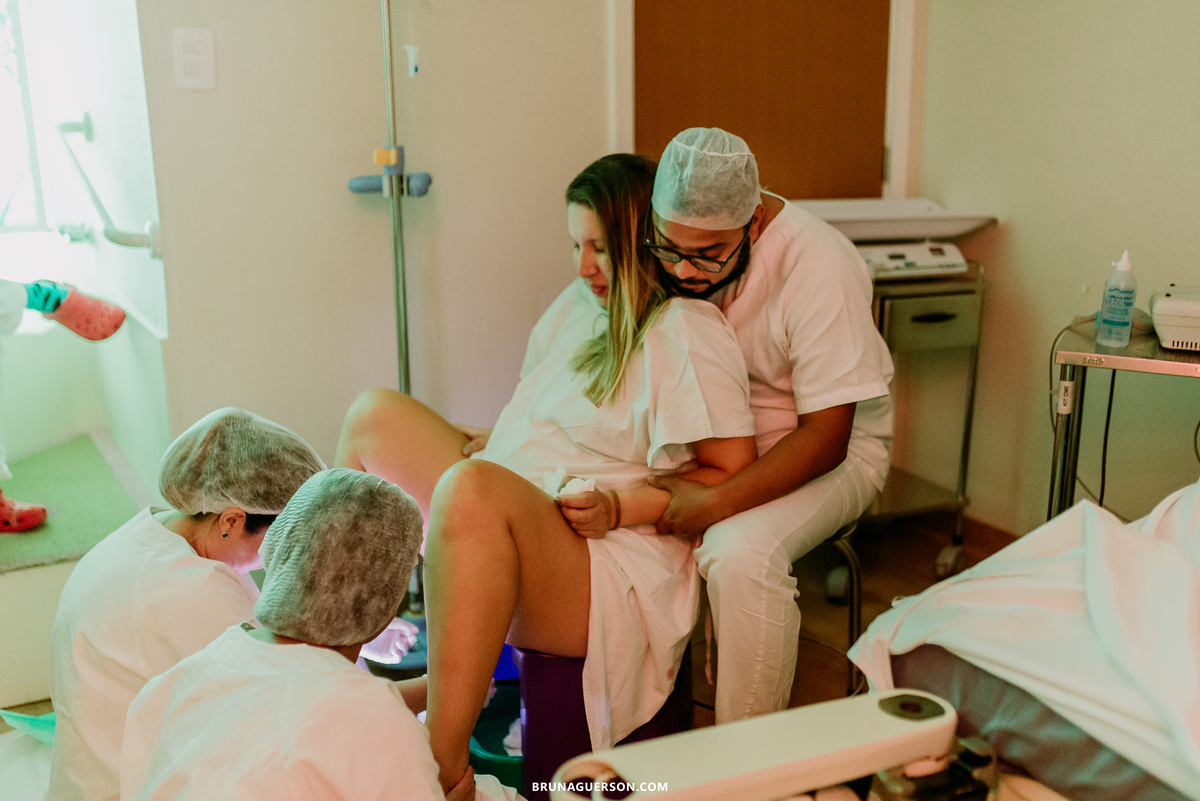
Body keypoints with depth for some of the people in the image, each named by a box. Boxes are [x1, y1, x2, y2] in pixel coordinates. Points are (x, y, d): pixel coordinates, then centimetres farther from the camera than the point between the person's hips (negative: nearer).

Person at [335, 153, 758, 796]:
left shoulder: (683, 332, -10)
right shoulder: (579, 303, 17)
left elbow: (735, 474, -13)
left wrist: (619, 509, -19)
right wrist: (480, 442, 8)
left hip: (614, 573, -10)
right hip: (511, 524, 10)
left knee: (474, 487, -39)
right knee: (376, 413, 9)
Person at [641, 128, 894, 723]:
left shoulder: (819, 270, -24)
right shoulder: (671, 247, -8)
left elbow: (826, 435, -22)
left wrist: (716, 504, -33)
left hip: (824, 452, -5)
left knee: (742, 553, -34)